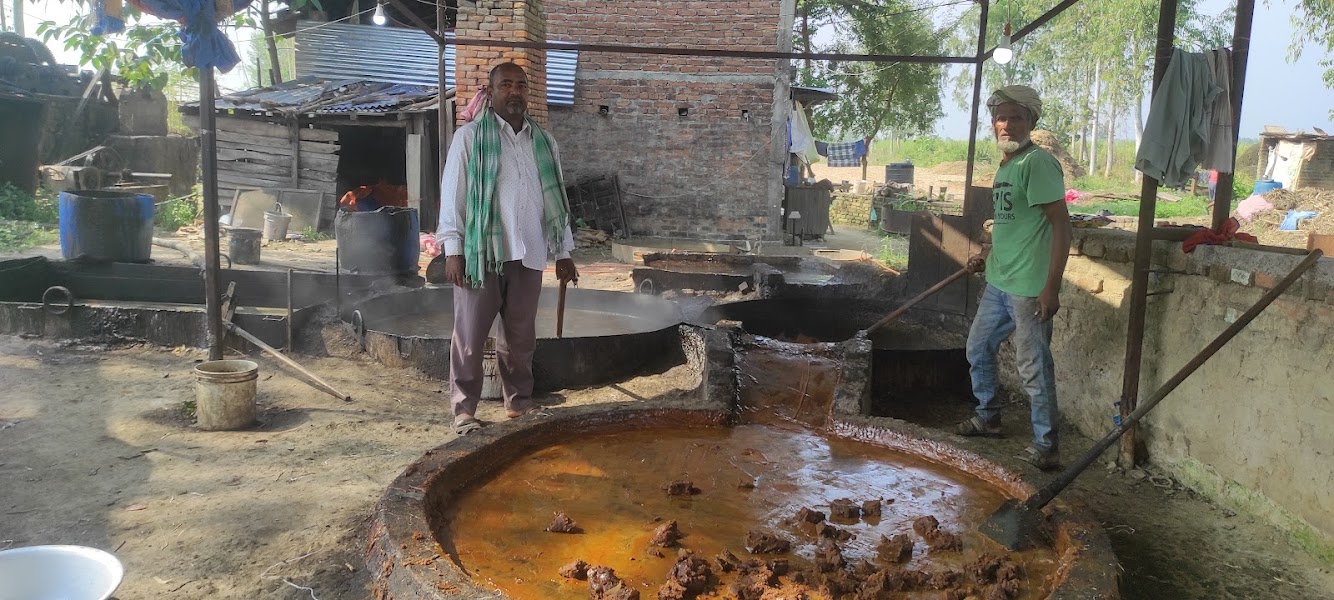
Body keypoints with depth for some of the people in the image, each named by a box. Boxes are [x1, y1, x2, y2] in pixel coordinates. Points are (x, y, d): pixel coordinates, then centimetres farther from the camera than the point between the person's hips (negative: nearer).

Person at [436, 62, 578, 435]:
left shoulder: (545, 143, 12)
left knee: (520, 336, 12)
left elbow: (555, 199, 14)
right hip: (480, 253, -4)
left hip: (528, 255, 4)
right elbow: (452, 194, -3)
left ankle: (519, 401, 25)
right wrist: (453, 250, -10)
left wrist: (563, 253, 11)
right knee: (470, 337, 1)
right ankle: (464, 409, 10)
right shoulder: (469, 137, -1)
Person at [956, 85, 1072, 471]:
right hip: (998, 282, 10)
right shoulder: (1005, 166, 13)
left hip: (1028, 288, -10)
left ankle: (1046, 447, 11)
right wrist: (987, 258, 16)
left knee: (1034, 367, -1)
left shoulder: (1038, 163, -15)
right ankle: (988, 417, 40)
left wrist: (1052, 287, -22)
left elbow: (1061, 225, -19)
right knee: (978, 348, 21)